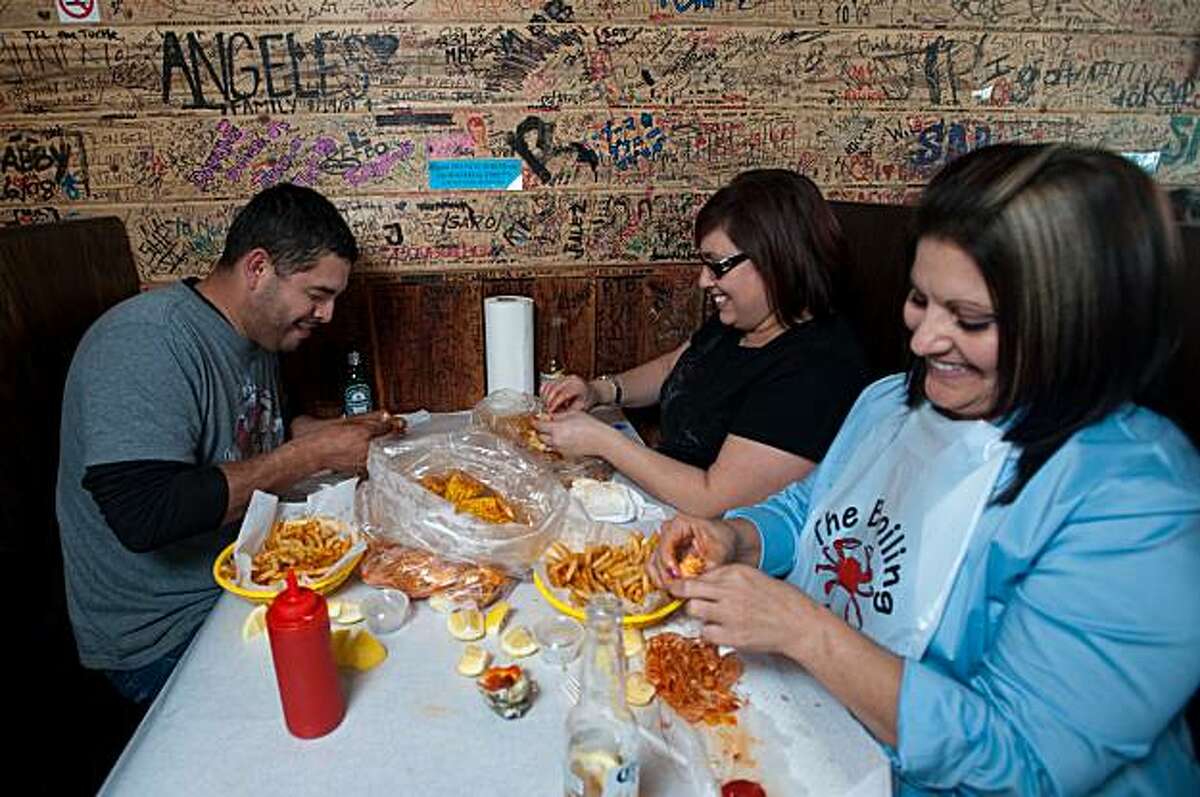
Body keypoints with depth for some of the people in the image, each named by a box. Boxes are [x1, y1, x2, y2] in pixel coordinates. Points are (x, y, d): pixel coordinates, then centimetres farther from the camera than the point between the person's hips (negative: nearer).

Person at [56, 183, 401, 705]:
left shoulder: (255, 331, 4)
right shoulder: (146, 341, -24)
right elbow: (142, 515, -33)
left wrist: (338, 432, 2)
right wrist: (312, 454, -28)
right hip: (163, 638, -8)